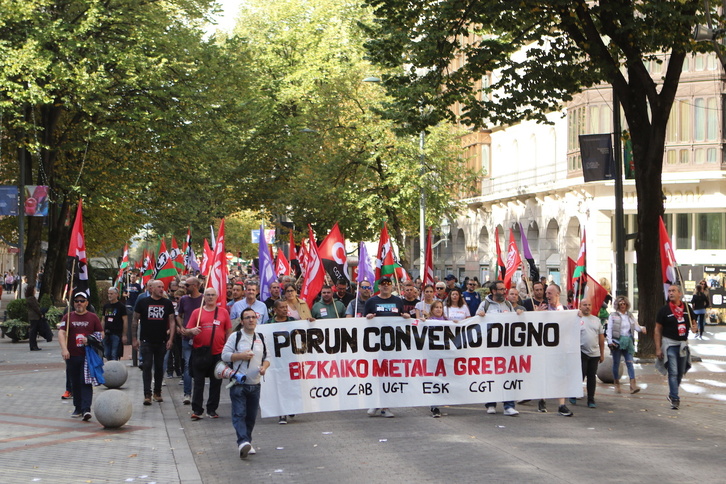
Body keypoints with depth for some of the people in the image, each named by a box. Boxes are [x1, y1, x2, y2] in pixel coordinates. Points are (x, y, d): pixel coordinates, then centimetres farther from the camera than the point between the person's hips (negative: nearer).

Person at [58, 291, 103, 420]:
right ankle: (78, 408, 21)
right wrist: (64, 349, -21)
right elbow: (61, 333, -5)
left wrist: (90, 340, -9)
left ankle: (86, 409, -16)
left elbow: (101, 334, 11)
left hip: (88, 356, -2)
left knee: (86, 382, -10)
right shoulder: (68, 317, 7)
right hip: (72, 356, 2)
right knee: (75, 383, 10)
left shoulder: (93, 317, 7)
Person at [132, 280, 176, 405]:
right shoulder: (142, 302, 0)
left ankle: (157, 392, 19)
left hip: (162, 341, 2)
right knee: (147, 367, -7)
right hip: (146, 341, -2)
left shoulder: (167, 303, 5)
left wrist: (170, 339, -3)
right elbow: (135, 321, 5)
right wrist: (134, 338, 1)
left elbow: (172, 321, 6)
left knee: (159, 367, 8)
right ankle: (147, 394, -8)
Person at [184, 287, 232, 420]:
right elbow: (187, 332, 5)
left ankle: (212, 409, 16)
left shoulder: (223, 312, 7)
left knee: (216, 383, 6)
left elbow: (229, 332, 9)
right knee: (198, 382, 0)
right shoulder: (197, 312, 6)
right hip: (200, 352, -1)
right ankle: (196, 410, 5)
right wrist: (192, 331, -17)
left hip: (218, 353, 1)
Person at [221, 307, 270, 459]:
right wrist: (241, 356, -14)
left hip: (255, 383, 5)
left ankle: (247, 443, 19)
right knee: (239, 414, -15)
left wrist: (264, 367, -2)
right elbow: (224, 355, -3)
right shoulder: (235, 337, 0)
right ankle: (243, 442, -26)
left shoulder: (260, 338, 14)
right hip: (238, 383, -5)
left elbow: (266, 357, 18)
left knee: (252, 415, 8)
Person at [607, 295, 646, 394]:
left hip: (628, 342, 2)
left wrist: (642, 329, -14)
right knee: (616, 363, 5)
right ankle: (617, 384, 18)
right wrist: (610, 341, -12)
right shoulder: (613, 315, 4)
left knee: (630, 362, -8)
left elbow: (636, 326, 9)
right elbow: (609, 329, -1)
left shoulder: (630, 315, 15)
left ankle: (633, 385, -16)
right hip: (617, 341, -2)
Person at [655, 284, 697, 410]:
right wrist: (658, 348, -9)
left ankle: (672, 395, 30)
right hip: (669, 343, -4)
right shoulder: (664, 310, -5)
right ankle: (675, 399, -11)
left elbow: (693, 322, 19)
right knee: (673, 372, -12)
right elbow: (657, 330, -3)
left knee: (681, 372, 12)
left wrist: (695, 328, -7)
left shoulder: (687, 308, 5)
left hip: (683, 343, 4)